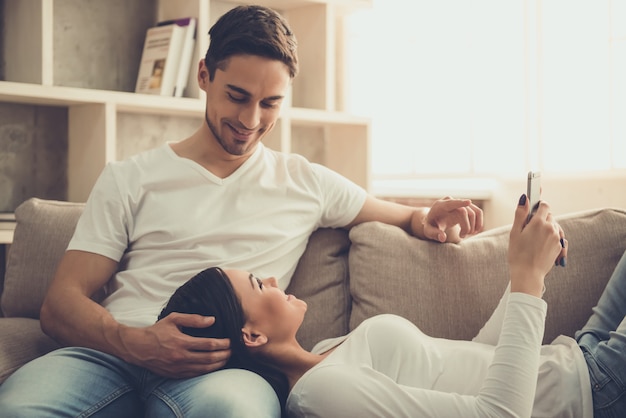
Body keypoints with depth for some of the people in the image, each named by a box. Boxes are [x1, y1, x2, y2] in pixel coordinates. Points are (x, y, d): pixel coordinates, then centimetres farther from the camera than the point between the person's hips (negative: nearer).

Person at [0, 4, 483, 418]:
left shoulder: (306, 182, 20)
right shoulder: (129, 179, 16)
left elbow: (398, 215, 31)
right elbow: (61, 303, 8)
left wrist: (427, 219, 3)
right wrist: (137, 342, -14)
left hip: (226, 368, 0)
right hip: (115, 352, 1)